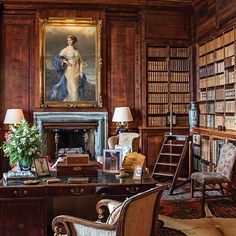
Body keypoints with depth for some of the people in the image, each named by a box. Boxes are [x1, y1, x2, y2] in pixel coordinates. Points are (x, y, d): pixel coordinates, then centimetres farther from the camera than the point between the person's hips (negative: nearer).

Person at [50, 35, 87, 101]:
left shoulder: (77, 50, 10)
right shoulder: (65, 50, -5)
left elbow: (80, 61, 10)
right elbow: (57, 59, -9)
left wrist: (81, 71, 1)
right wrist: (64, 61, -26)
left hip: (76, 71, 5)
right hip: (69, 71, -5)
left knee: (76, 88, 7)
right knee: (70, 88, -5)